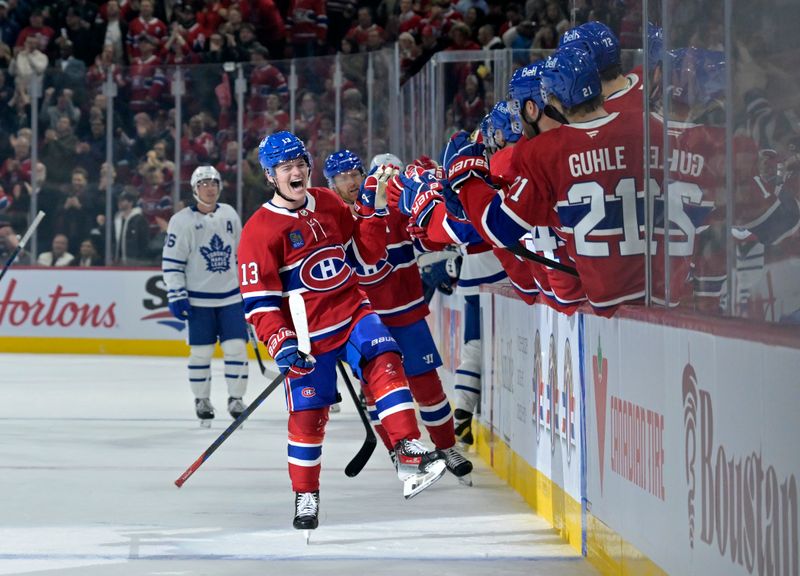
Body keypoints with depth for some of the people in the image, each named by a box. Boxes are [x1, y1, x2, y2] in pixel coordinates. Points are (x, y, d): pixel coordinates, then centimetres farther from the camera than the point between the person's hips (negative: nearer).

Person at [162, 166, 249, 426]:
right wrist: (176, 296, -11)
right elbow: (171, 262, -7)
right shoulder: (182, 221, -7)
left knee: (236, 347, -3)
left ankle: (236, 398, 7)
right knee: (201, 351, 1)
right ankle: (202, 400, 14)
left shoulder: (229, 215, 7)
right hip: (199, 299, -3)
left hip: (231, 296, 3)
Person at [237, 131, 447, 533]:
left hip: (352, 311, 4)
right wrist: (280, 343, -23)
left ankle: (408, 453, -29)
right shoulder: (260, 229, -9)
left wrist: (369, 212, -1)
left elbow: (369, 254, 15)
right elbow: (258, 298, -11)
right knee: (307, 414, -1)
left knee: (385, 360, -23)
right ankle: (305, 495, 18)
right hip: (307, 332, -4)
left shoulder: (329, 204, 7)